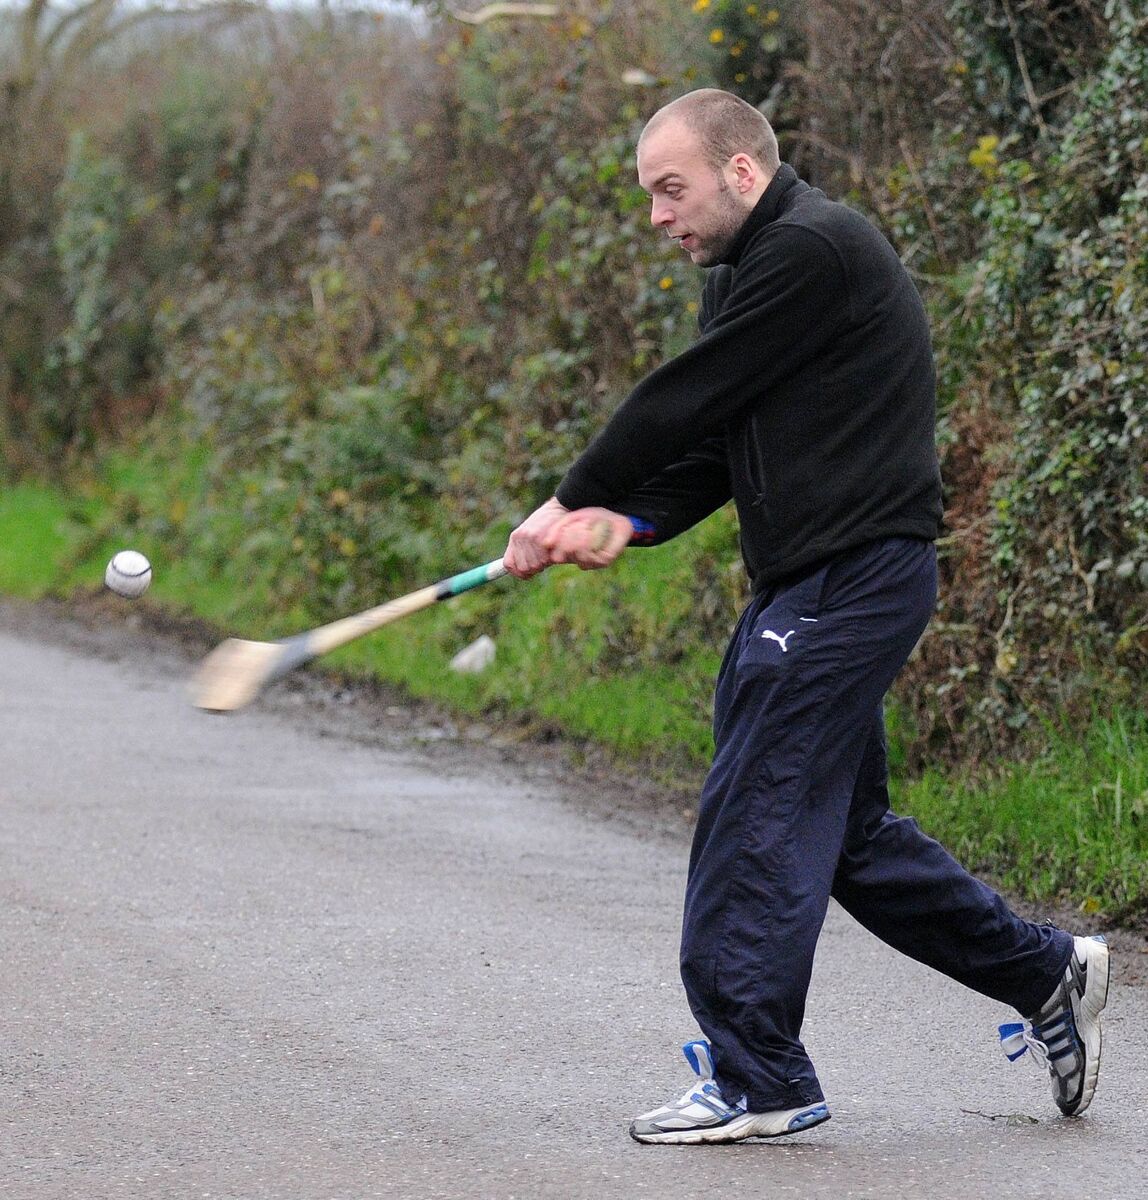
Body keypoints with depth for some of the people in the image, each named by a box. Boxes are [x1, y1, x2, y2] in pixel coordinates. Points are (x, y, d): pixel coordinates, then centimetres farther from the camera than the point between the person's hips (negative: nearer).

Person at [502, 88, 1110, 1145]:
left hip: (852, 575, -11)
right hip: (818, 582, 11)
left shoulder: (811, 252, -15)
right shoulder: (745, 270, 17)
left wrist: (573, 501, -6)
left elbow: (686, 399, -16)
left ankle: (757, 1078, -2)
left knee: (757, 812, -8)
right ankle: (1046, 972, 26)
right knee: (841, 825, 15)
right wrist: (625, 522, -5)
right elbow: (711, 441, 13)